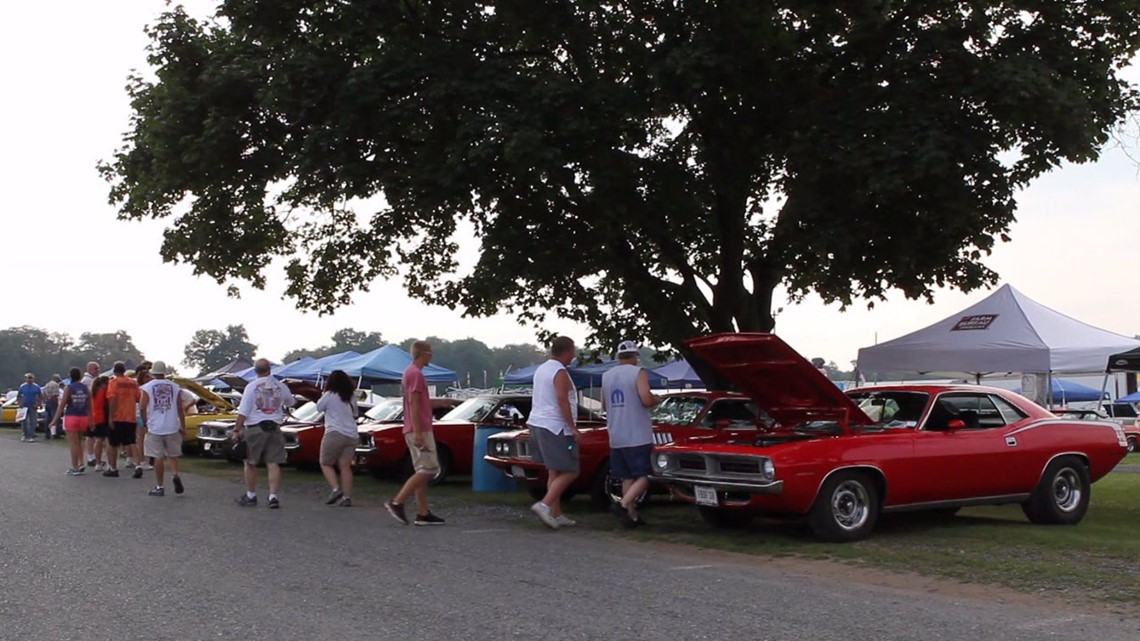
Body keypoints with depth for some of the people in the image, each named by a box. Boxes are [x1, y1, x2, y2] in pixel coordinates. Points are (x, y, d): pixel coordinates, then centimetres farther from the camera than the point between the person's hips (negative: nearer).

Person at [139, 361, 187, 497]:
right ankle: (175, 475, -10)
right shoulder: (175, 387, 4)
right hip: (172, 427, 2)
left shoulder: (147, 388, -2)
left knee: (158, 457, 5)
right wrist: (183, 427, 9)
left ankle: (159, 487, 8)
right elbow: (180, 409, 4)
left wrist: (146, 422, 6)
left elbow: (142, 408, -9)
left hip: (154, 428, -2)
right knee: (173, 455, 15)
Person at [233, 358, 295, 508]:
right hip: (274, 428, 3)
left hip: (255, 428, -3)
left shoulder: (251, 387, -6)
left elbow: (243, 412, -9)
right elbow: (291, 402, 23)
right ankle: (273, 496, -6)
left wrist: (236, 430, -4)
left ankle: (251, 496, 18)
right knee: (273, 464, 2)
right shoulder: (281, 386, 4)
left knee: (250, 464, 10)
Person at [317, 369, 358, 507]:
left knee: (325, 464, 7)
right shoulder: (352, 397, 13)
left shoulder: (329, 395, -4)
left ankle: (335, 489, -12)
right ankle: (347, 497, -3)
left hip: (335, 434, -5)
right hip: (352, 435, 5)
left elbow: (319, 407, 11)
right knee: (345, 466, 4)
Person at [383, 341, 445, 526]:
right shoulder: (415, 373, -14)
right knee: (428, 469, -10)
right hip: (420, 430, -10)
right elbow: (414, 404, -20)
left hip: (417, 430, 10)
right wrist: (418, 432, -23)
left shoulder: (411, 372, 18)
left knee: (423, 471, 9)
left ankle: (423, 513, 9)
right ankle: (397, 502, -12)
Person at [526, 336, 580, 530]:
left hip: (537, 424, 9)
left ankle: (556, 514, 12)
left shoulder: (541, 369, 15)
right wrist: (572, 427, -21)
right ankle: (545, 505, -17)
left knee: (554, 472, 12)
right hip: (556, 427, -9)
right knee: (569, 472, -6)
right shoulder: (560, 372, -13)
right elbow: (562, 399, -23)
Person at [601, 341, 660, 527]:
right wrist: (656, 399, 3)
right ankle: (623, 504, -20)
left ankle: (632, 515, 10)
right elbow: (646, 400, -18)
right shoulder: (638, 373, -8)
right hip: (638, 436, -6)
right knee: (644, 476, -2)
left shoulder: (606, 376, 10)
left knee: (627, 478, 11)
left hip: (616, 438, 6)